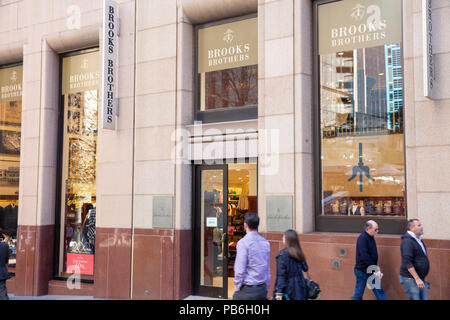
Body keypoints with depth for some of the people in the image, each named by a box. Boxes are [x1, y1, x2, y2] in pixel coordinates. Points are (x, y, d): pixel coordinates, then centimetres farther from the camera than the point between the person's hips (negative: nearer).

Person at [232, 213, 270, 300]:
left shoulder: (243, 243, -13)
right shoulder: (266, 243, 6)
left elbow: (239, 270, -15)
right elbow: (268, 269, 12)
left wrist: (237, 288, -3)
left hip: (247, 290, -6)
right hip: (262, 290, 6)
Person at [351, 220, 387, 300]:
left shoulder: (371, 238, 10)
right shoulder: (362, 238, -18)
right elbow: (364, 256, -25)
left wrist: (376, 269, 12)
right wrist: (375, 268, -21)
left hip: (371, 271, 9)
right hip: (362, 271, -9)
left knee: (379, 291, 9)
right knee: (358, 294, 2)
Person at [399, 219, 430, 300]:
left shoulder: (418, 240, 15)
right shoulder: (407, 241, -16)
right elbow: (407, 263, -24)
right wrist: (417, 279, -26)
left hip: (420, 279, 9)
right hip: (410, 279, -9)